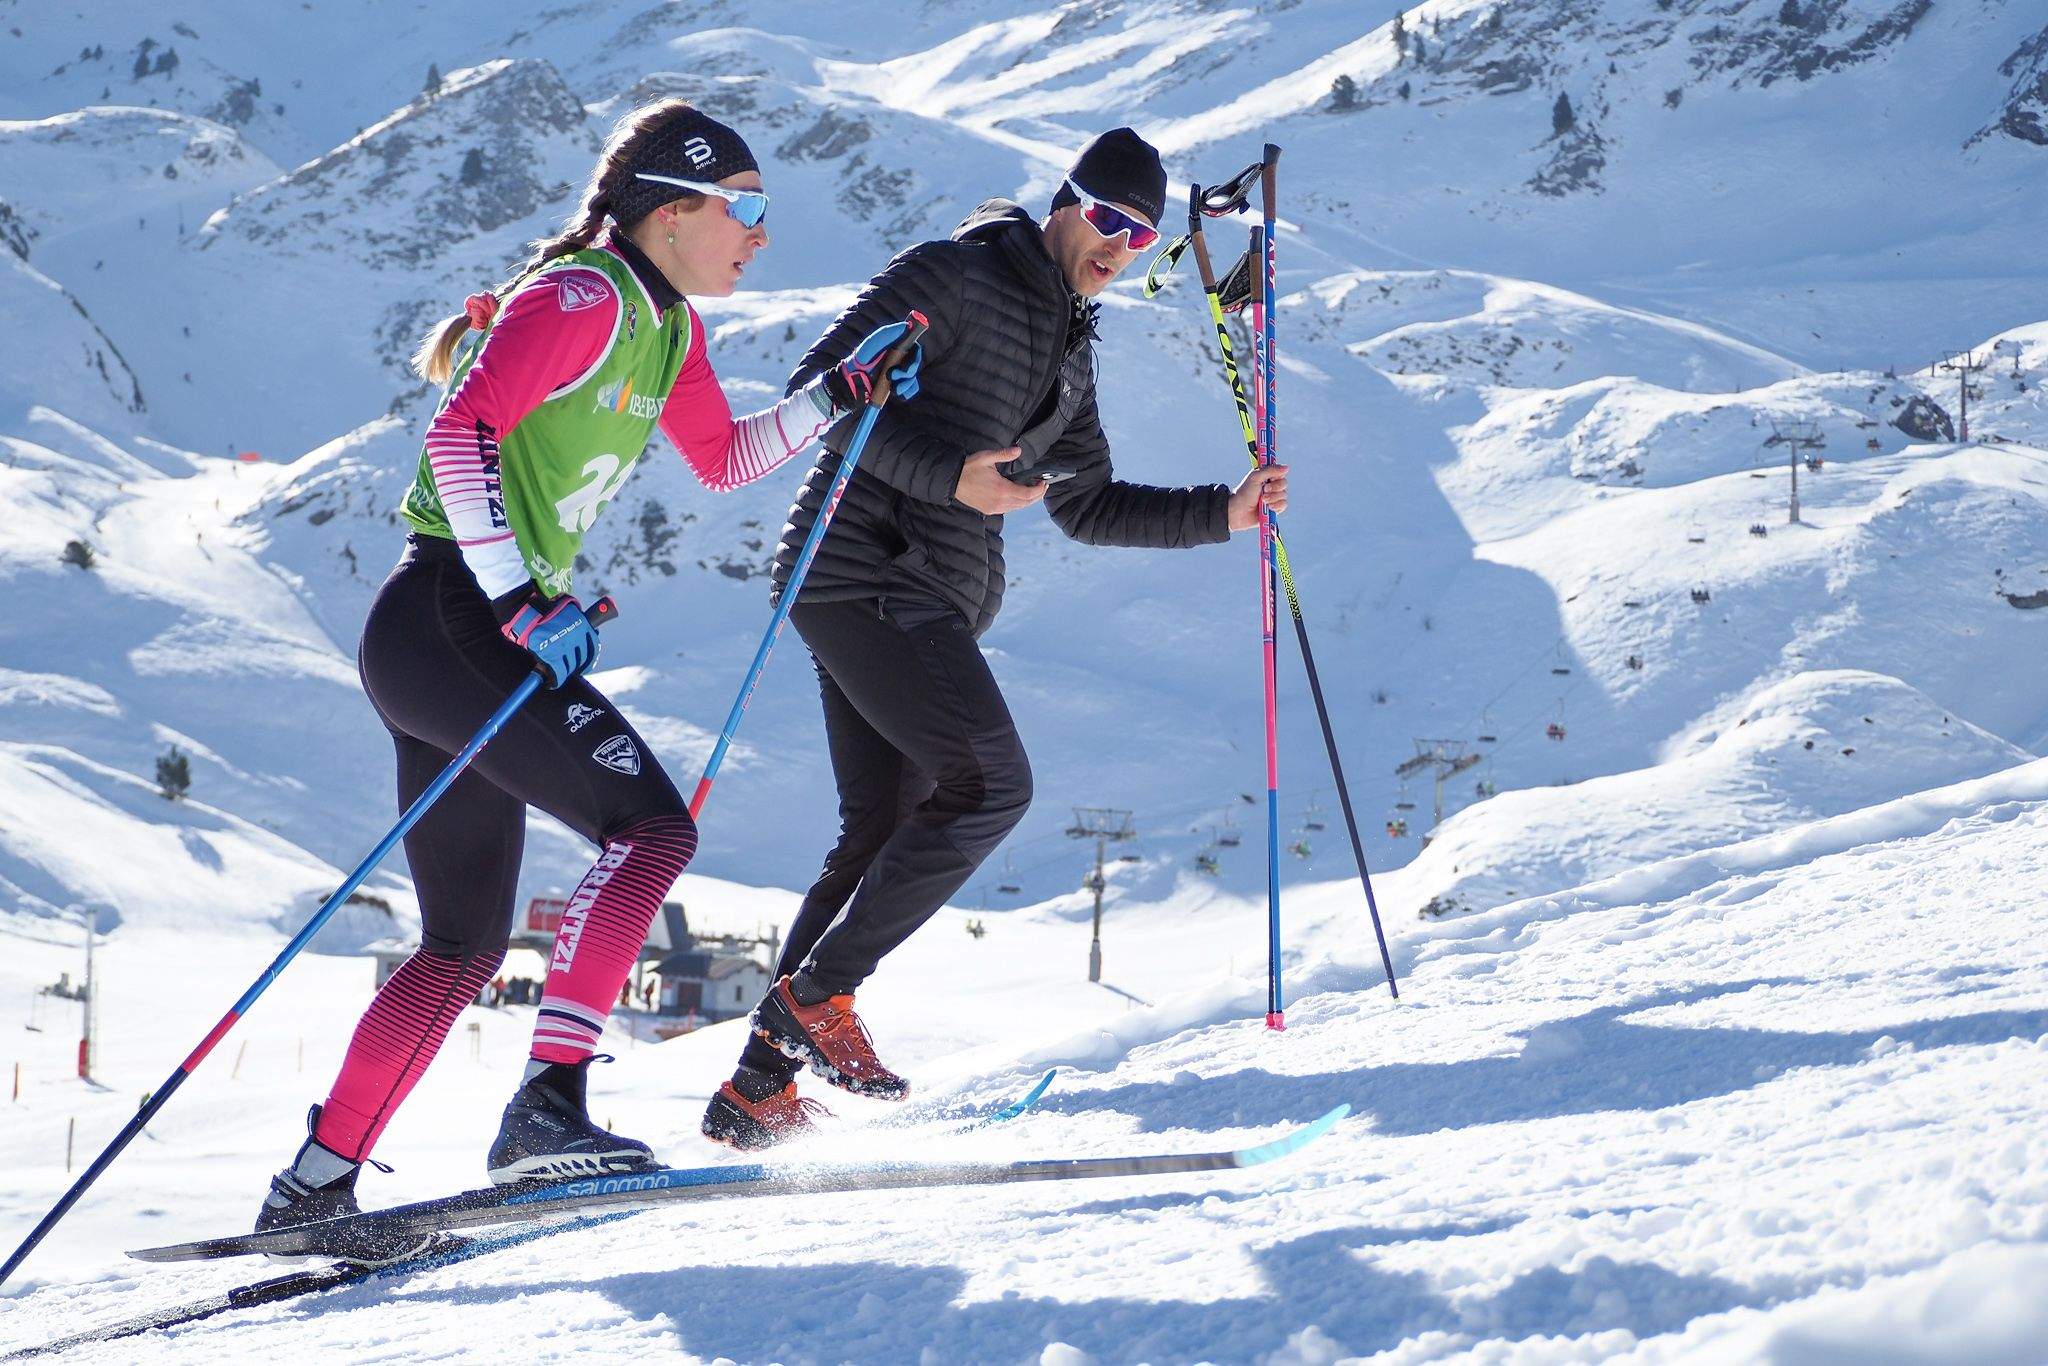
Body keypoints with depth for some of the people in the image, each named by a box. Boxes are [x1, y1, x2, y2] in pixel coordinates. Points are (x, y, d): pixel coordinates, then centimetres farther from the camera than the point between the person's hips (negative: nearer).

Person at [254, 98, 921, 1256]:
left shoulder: (668, 324, 17)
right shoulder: (582, 298, -12)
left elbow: (726, 460, 31)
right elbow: (461, 433, -21)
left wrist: (838, 396, 18)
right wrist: (519, 602, -27)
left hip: (488, 633, 10)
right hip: (444, 622, -10)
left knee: (465, 948, 13)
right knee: (653, 825, -18)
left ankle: (317, 1180, 18)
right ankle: (549, 1108, -23)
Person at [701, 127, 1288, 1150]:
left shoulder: (1069, 353, 21)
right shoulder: (952, 278, -5)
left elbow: (1086, 507, 29)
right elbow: (821, 389, -13)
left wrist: (1223, 513, 20)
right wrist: (951, 475, -22)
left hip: (931, 603, 9)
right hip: (866, 570, -9)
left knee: (883, 834, 6)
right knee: (991, 784, -17)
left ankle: (757, 1087, 7)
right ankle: (816, 993, -11)